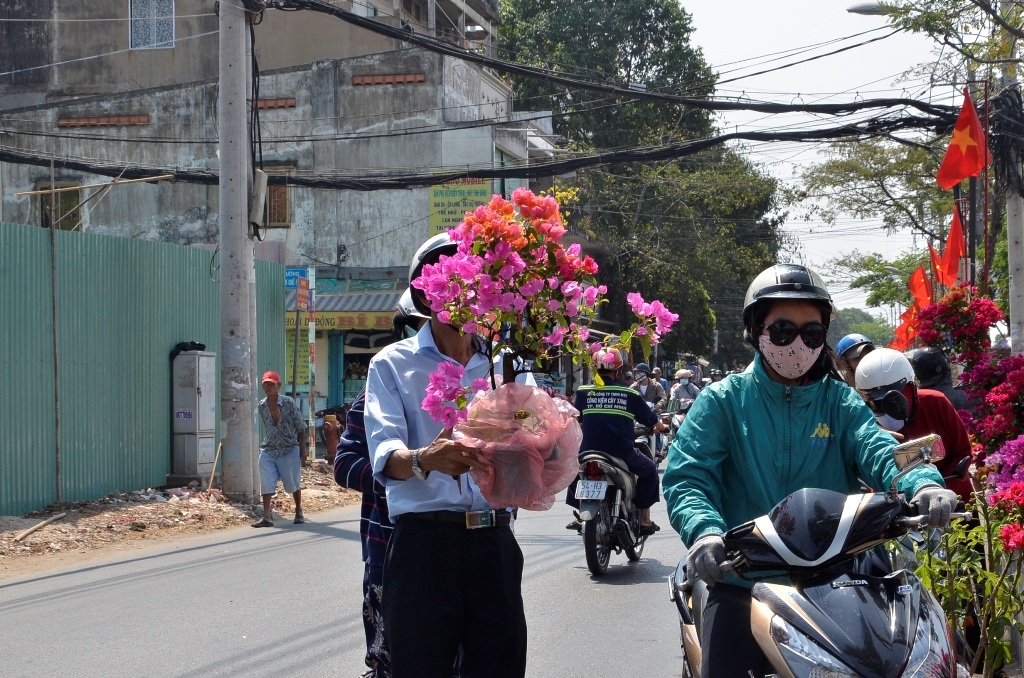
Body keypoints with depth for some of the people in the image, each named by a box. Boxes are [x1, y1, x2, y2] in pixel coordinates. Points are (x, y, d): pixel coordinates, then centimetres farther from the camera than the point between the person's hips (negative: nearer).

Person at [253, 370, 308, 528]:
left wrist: (303, 447, -4)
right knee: (266, 484, -9)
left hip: (289, 450, -3)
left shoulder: (289, 403, -9)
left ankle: (299, 512, 29)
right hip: (268, 450, 3)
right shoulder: (261, 406, 2)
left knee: (293, 483, 9)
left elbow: (300, 426, -3)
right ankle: (266, 516, -11)